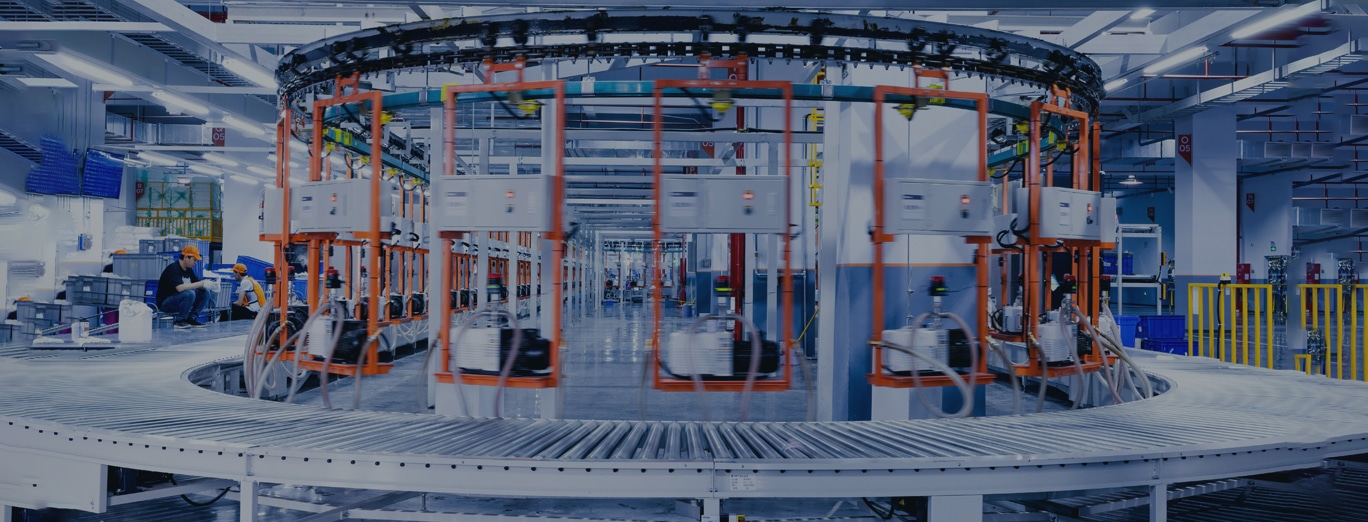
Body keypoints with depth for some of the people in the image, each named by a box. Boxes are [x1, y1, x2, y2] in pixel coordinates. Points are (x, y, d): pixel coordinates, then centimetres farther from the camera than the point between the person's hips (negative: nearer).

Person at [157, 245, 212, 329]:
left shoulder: (188, 269, 7)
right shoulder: (173, 268, -19)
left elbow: (197, 284, 7)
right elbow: (180, 288, -33)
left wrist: (208, 285, -16)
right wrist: (201, 283, -29)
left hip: (179, 300, 8)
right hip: (165, 303, -8)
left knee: (204, 292, -5)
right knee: (189, 293, -33)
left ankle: (191, 318, -2)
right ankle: (180, 321, -17)